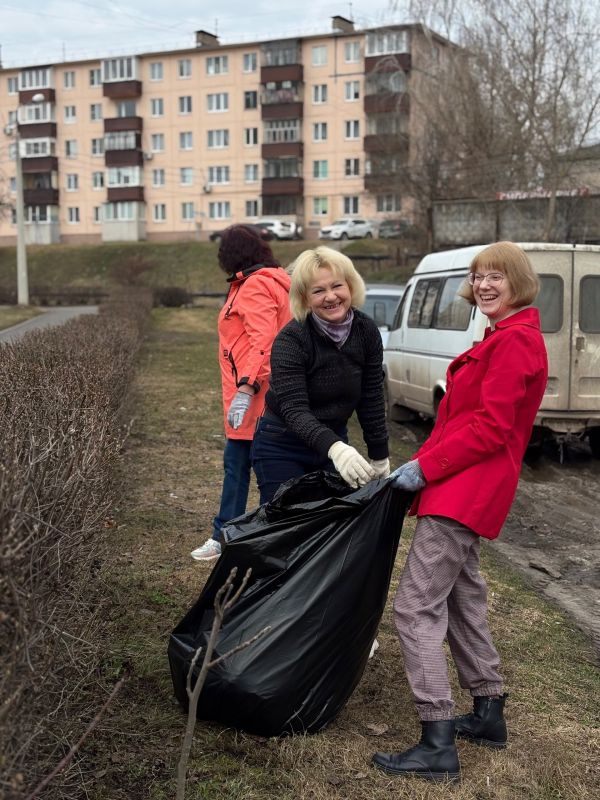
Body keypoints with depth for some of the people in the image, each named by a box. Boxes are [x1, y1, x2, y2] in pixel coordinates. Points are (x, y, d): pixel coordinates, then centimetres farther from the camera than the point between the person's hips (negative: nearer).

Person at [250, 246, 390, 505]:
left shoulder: (366, 330, -6)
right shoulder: (290, 340, -21)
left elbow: (371, 398, 1)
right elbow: (294, 409, -30)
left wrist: (379, 456, 3)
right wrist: (334, 448, -46)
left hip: (335, 440, 5)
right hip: (282, 447, -4)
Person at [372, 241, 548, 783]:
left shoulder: (516, 340, -14)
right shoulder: (505, 337, 17)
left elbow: (491, 428, -21)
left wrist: (425, 467, -17)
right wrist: (427, 464, 12)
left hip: (464, 489, -11)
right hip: (464, 488, 11)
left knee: (417, 606, -10)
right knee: (463, 597, 20)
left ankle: (438, 745, -6)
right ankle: (489, 713, 33)